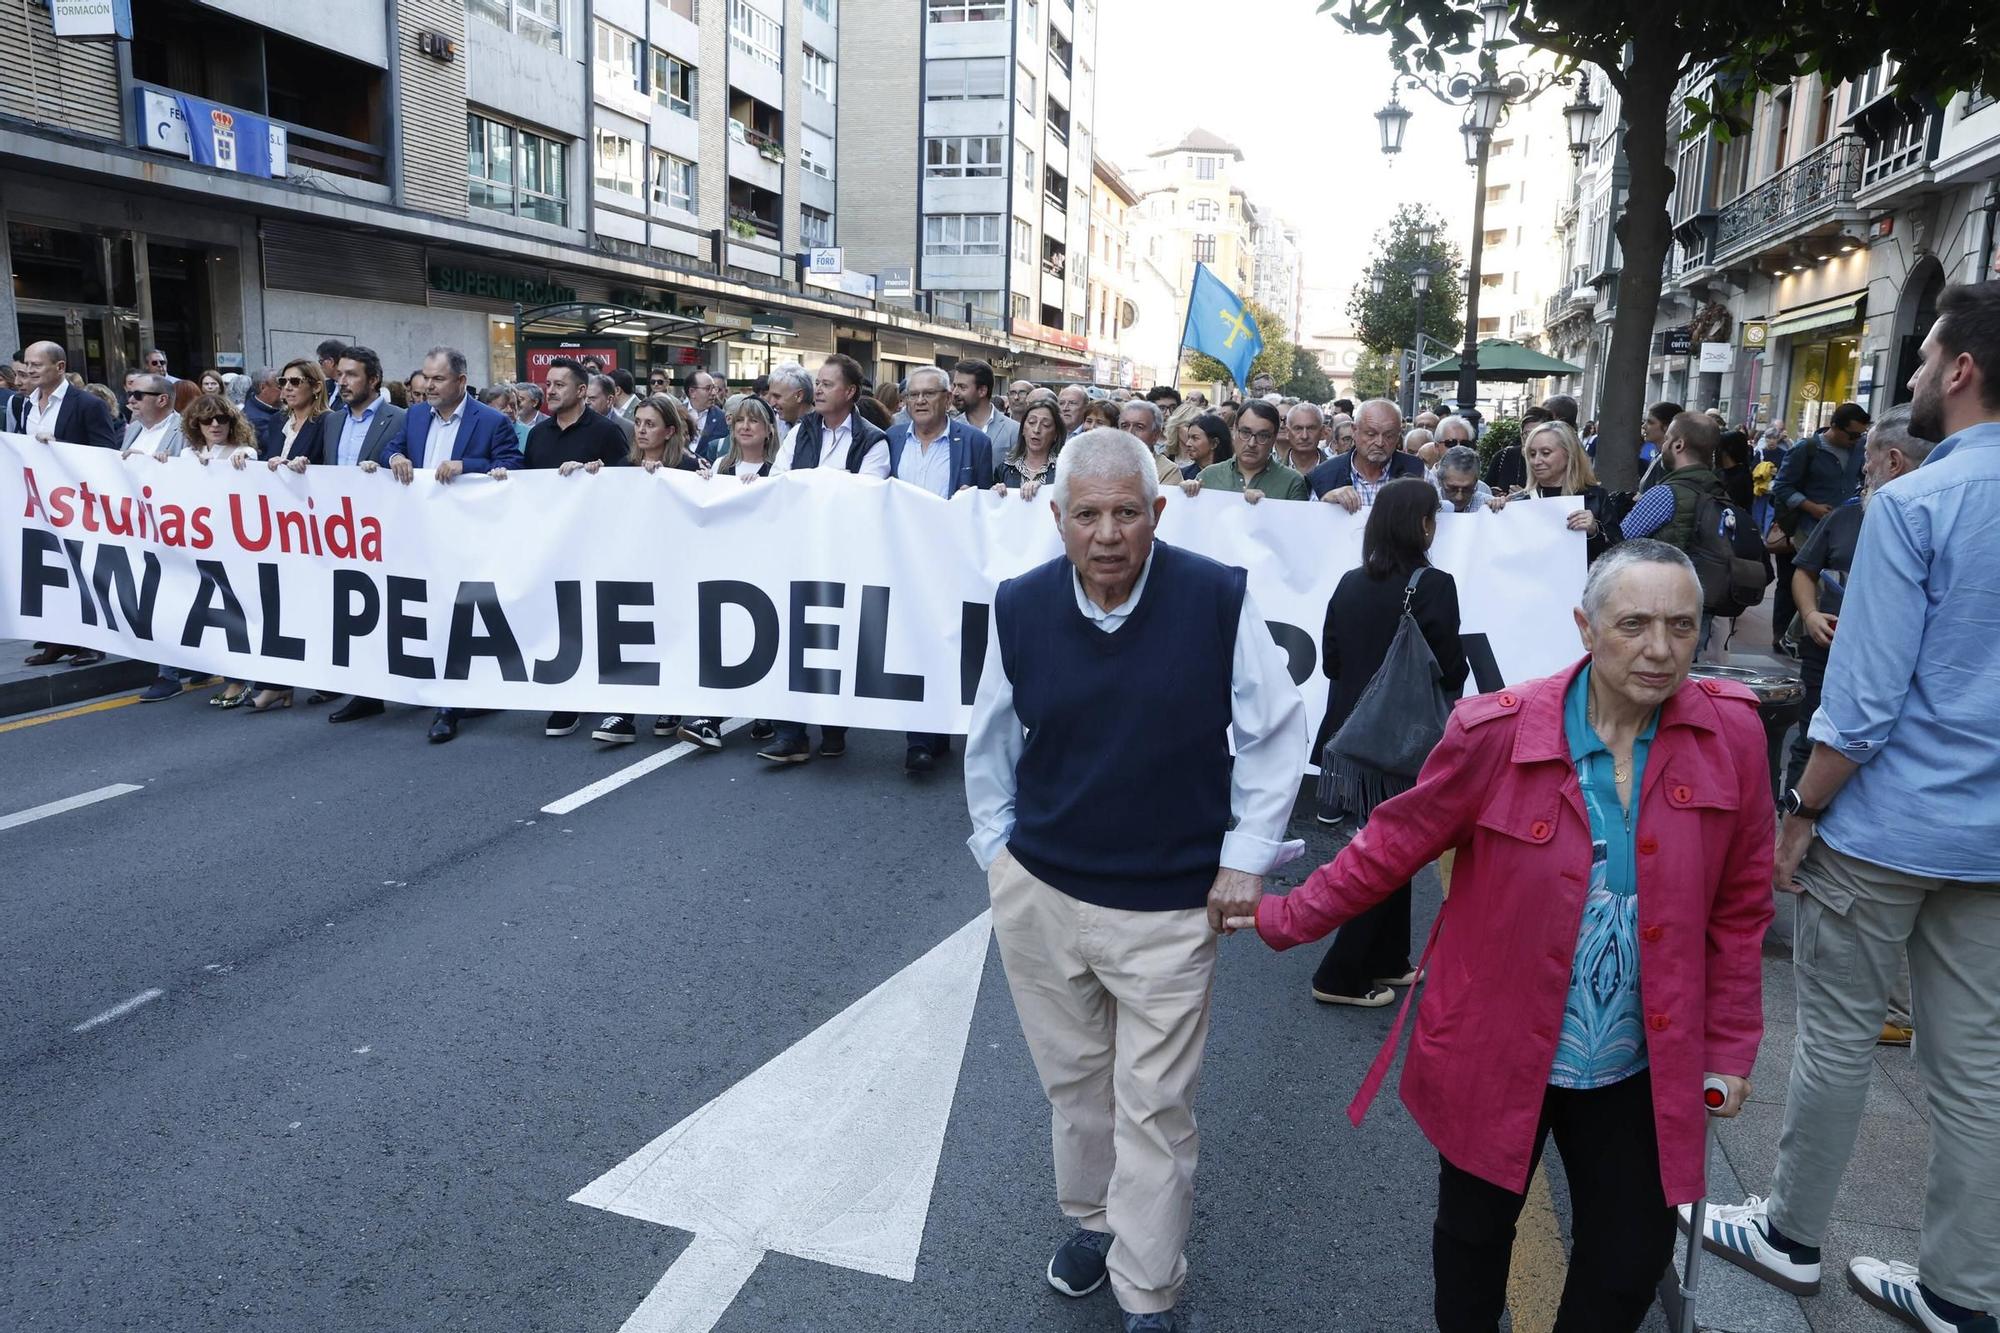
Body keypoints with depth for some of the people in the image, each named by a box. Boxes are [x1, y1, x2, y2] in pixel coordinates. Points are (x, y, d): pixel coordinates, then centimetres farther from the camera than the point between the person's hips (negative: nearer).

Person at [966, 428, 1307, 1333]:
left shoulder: (1218, 599, -13)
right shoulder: (1019, 607, -5)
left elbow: (1276, 732, -3)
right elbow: (989, 743, 8)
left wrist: (1246, 857, -5)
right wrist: (996, 847, 8)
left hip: (1170, 909, -3)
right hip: (1036, 894, 3)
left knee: (1154, 1108, 6)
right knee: (1071, 1081, 19)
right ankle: (1092, 1220, 45)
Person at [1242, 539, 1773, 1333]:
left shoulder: (1732, 734, -9)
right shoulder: (1498, 732, -18)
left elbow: (1739, 907, 0)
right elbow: (1393, 844, -7)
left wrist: (1730, 1048, 3)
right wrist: (1286, 919, -5)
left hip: (1638, 1069, 2)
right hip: (1496, 1052, -1)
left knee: (1631, 1264, 15)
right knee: (1474, 1235, 19)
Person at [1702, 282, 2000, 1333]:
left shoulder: (1914, 505, -17)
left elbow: (1863, 702, -19)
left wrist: (1800, 813, -9)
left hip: (1887, 824, -6)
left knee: (1836, 1037, 9)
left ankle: (1791, 1234, 26)